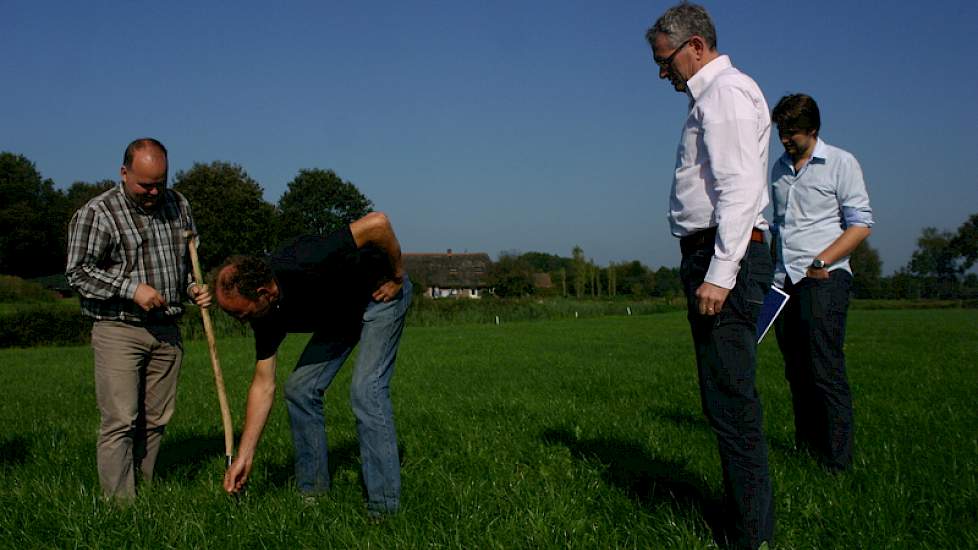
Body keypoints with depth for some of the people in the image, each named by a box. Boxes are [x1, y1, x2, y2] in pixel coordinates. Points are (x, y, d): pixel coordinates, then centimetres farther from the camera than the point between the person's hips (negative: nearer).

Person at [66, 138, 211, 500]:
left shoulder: (178, 205, 10)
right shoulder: (97, 213, -7)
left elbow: (190, 258, 21)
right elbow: (78, 272, -9)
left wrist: (194, 288, 3)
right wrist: (132, 288, -17)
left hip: (166, 331, 5)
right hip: (119, 330, -5)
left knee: (155, 420, 8)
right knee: (120, 422, -8)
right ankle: (120, 504, -3)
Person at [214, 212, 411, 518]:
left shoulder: (306, 266, -39)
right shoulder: (266, 316, -15)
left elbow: (377, 223, -37)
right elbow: (264, 386, -8)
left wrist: (397, 278, -22)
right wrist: (244, 456, -9)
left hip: (380, 293, -7)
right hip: (341, 312, 8)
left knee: (366, 390, -19)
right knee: (299, 388, 1)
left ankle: (384, 506, -13)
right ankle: (313, 492, 13)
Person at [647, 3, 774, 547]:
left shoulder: (727, 91, -8)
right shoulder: (710, 98, 23)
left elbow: (740, 190, -19)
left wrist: (720, 274, -24)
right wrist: (708, 269, 15)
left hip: (727, 257, -11)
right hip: (714, 257, 11)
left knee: (730, 396, -9)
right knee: (724, 395, 14)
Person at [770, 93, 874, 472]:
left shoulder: (840, 163, 1)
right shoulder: (779, 168, 19)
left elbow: (860, 224, -5)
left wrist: (820, 262, -15)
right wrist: (771, 270, 14)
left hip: (824, 280, -6)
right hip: (784, 281, 6)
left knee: (825, 371, -10)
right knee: (797, 372, 7)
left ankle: (837, 463, -5)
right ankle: (805, 450, 15)